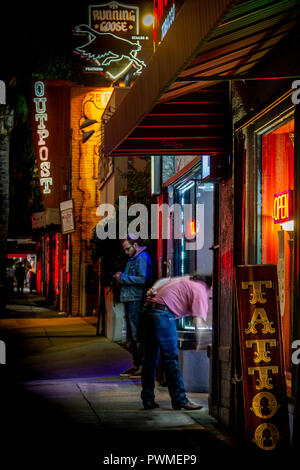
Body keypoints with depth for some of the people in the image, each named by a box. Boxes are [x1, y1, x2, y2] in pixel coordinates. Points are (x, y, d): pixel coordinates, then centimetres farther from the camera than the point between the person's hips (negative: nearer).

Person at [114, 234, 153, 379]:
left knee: (137, 335, -9)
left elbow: (143, 280, -21)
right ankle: (136, 365, 18)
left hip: (137, 301, -10)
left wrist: (123, 277, -15)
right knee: (132, 335, 12)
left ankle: (143, 367, -7)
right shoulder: (134, 258, 21)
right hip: (130, 301, 10)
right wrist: (121, 279, 10)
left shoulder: (142, 258, -10)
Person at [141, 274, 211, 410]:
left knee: (150, 358, 11)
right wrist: (198, 344, 1)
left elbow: (163, 281, 24)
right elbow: (198, 323, -9)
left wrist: (153, 290, 9)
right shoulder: (201, 291, -3)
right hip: (162, 313, -9)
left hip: (148, 308, 9)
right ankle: (180, 400, -1)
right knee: (171, 358, -4)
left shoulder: (188, 279, 23)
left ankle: (148, 400, 16)